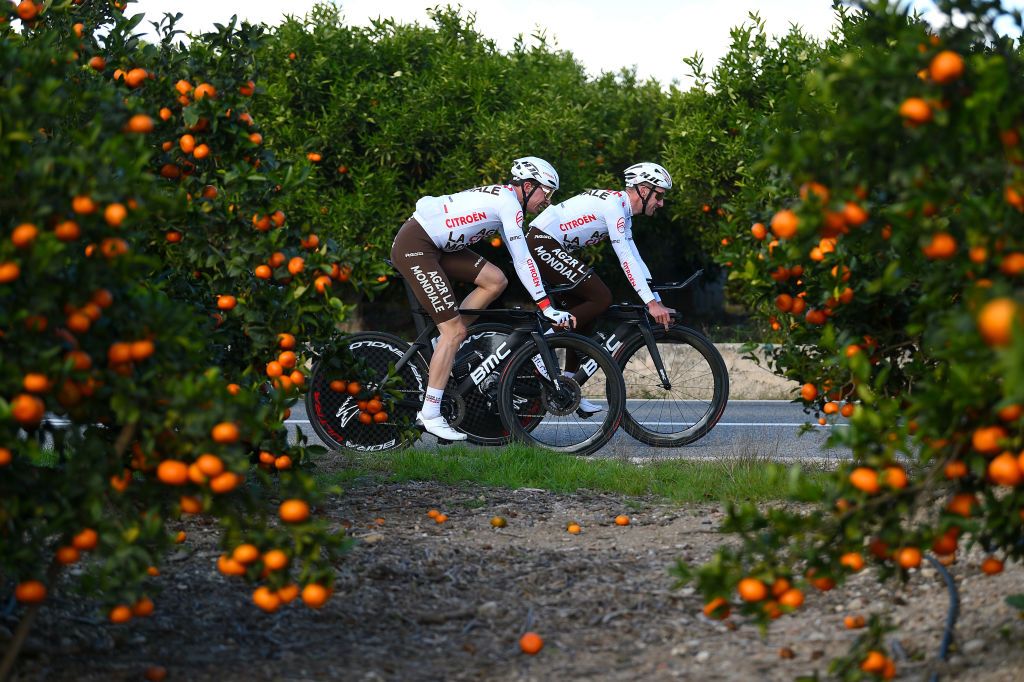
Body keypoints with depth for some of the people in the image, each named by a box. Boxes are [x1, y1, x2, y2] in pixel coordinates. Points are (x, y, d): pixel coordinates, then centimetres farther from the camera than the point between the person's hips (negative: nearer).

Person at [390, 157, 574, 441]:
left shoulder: (502, 199, 17)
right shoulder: (509, 201, -12)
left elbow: (521, 260, 22)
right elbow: (523, 260, -14)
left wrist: (545, 301, 21)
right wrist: (547, 308, -12)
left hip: (436, 246, 10)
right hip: (413, 246, -10)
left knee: (495, 280, 2)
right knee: (455, 330, -11)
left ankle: (442, 348, 8)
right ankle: (430, 415, -8)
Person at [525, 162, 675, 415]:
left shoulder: (623, 213, 17)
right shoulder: (614, 204, -15)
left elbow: (635, 260, 20)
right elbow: (625, 258, -21)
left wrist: (658, 303, 15)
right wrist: (651, 303, -22)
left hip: (544, 247, 11)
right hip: (542, 244, -11)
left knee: (586, 314, 10)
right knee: (601, 298, -15)